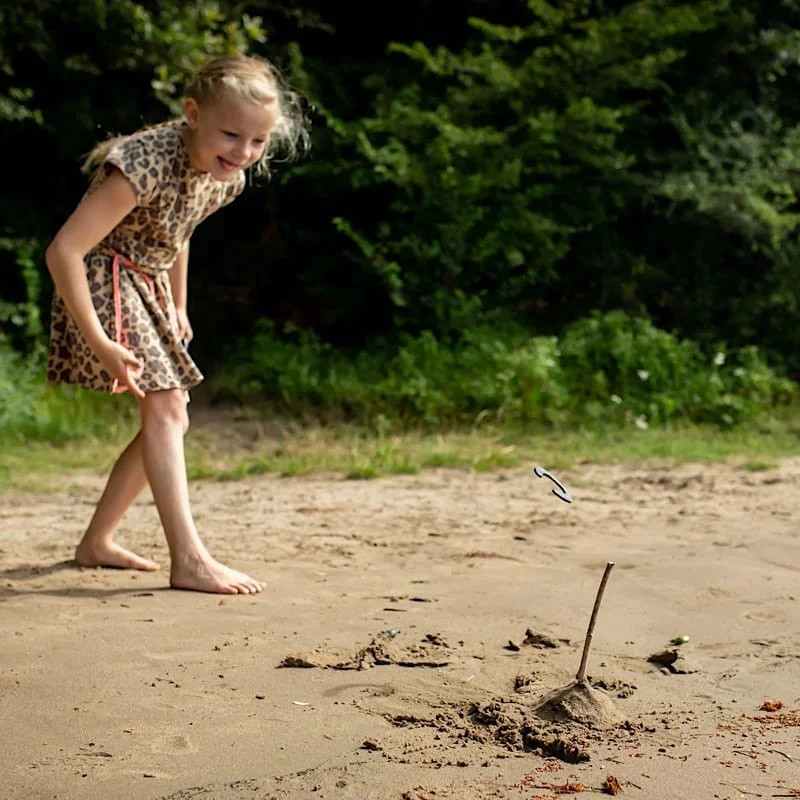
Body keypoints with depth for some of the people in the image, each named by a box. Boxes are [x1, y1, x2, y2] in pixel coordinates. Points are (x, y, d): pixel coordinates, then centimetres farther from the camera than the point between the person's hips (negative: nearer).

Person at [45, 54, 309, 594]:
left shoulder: (226, 176, -5)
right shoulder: (150, 163, -30)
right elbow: (63, 250, -34)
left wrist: (178, 309, 21)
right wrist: (100, 343, -34)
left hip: (150, 286, 9)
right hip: (103, 280, -9)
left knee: (170, 418, 9)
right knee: (164, 408, -18)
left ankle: (97, 542, 21)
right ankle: (189, 560, -19)